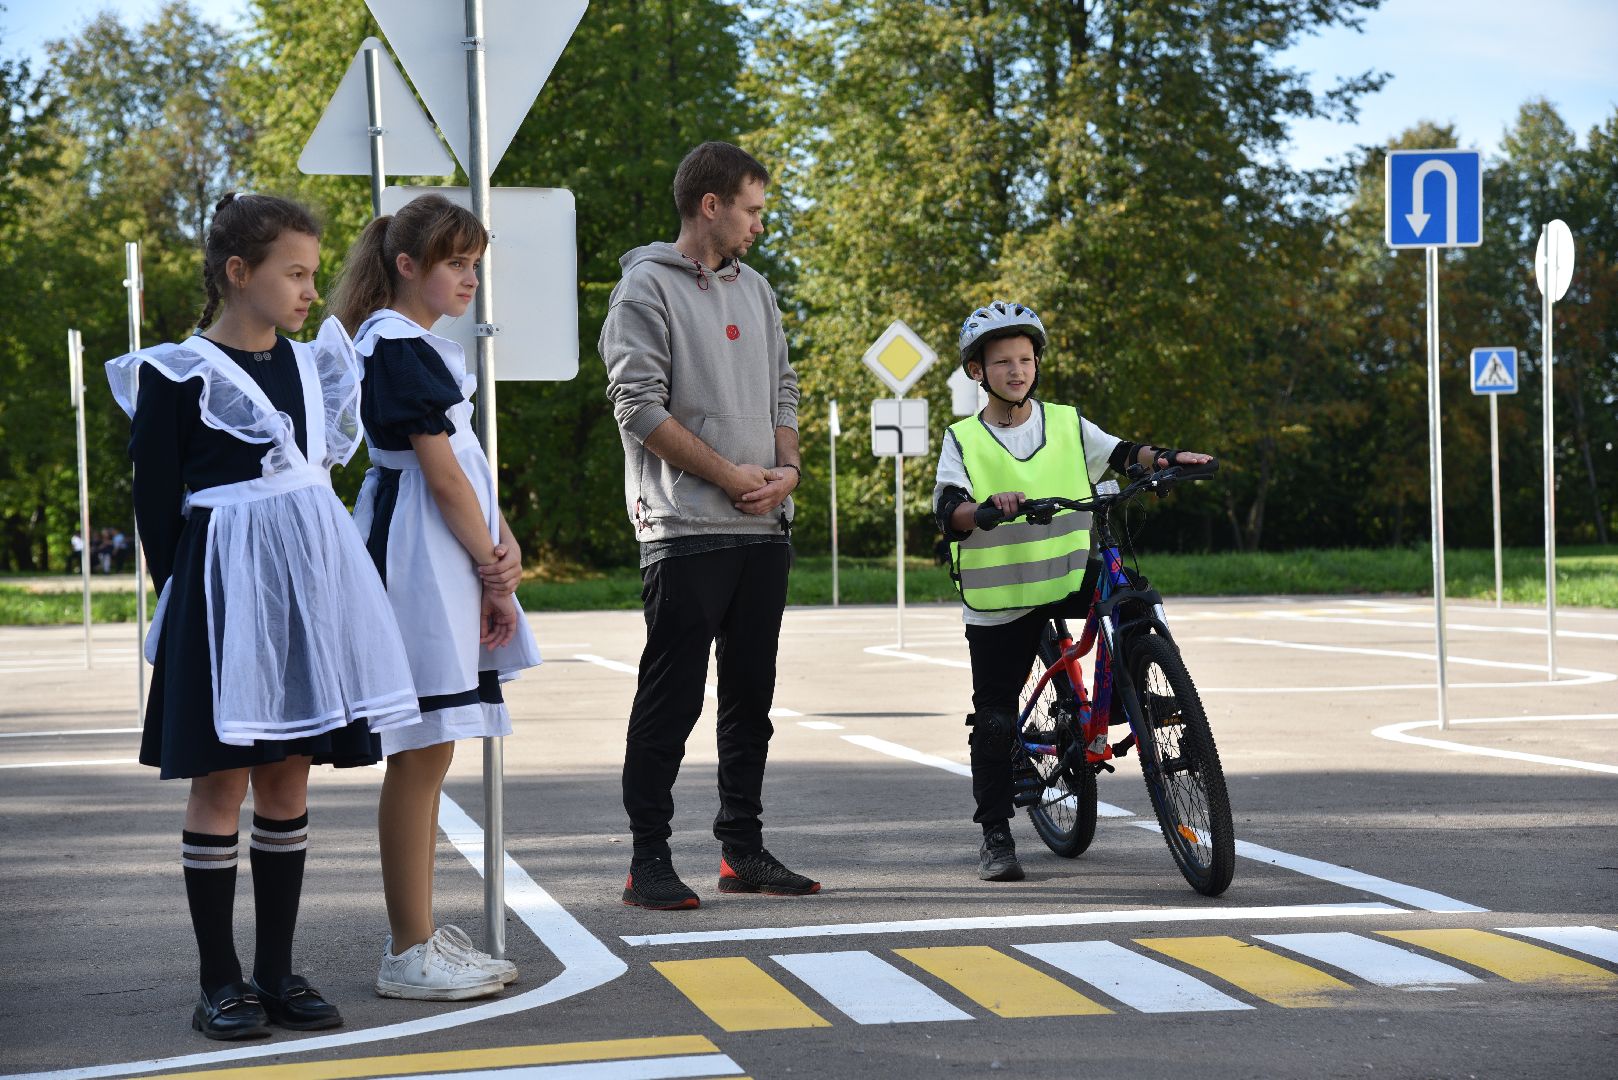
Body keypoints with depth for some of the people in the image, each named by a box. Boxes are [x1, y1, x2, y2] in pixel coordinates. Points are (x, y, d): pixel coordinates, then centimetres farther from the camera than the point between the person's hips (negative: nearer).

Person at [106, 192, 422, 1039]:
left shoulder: (311, 365, 11)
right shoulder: (178, 375, -8)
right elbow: (155, 500, -6)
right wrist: (184, 595, -7)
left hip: (309, 587, 6)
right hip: (225, 594, -6)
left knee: (288, 780, 8)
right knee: (222, 782, -1)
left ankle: (277, 971, 15)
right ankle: (220, 982, 6)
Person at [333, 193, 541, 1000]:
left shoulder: (420, 347, 18)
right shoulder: (397, 347, -13)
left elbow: (466, 464, 13)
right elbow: (443, 474, -15)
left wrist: (505, 547, -2)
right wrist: (495, 573, -10)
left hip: (444, 562, 11)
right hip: (417, 561, -11)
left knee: (428, 753, 13)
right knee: (422, 752, -8)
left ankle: (418, 934, 20)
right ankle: (409, 955, -3)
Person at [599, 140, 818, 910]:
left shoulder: (755, 290, 18)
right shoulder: (647, 288, -5)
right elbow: (640, 407, -13)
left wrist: (786, 467, 0)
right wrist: (732, 477, -13)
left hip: (764, 529, 7)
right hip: (686, 529, -7)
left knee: (750, 696, 11)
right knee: (671, 698, -6)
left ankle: (743, 851, 18)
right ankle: (649, 860, 0)